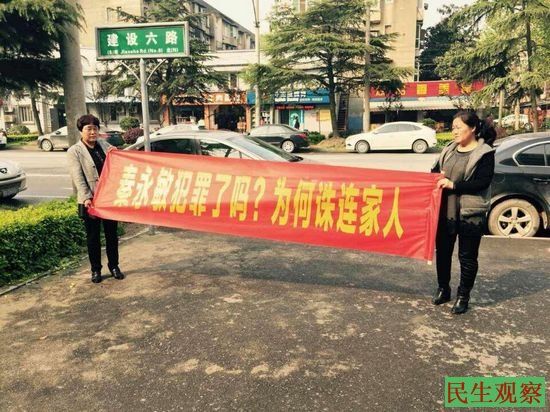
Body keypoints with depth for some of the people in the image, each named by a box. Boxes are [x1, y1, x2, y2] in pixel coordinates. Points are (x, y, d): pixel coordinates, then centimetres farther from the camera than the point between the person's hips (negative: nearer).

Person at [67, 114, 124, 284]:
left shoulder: (105, 146, 9)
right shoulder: (74, 151, -5)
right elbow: (78, 177, -13)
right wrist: (87, 197, -22)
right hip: (90, 201, -4)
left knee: (112, 234, 12)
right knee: (93, 236, 8)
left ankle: (114, 266, 25)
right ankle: (95, 269, 20)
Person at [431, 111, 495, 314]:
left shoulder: (485, 153, -8)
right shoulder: (449, 149, 10)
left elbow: (483, 183, -17)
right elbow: (435, 170, 17)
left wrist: (453, 185, -22)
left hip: (470, 214, -6)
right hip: (445, 211, 6)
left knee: (467, 256, 5)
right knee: (442, 251, 14)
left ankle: (463, 296, 19)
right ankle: (443, 289, 32)